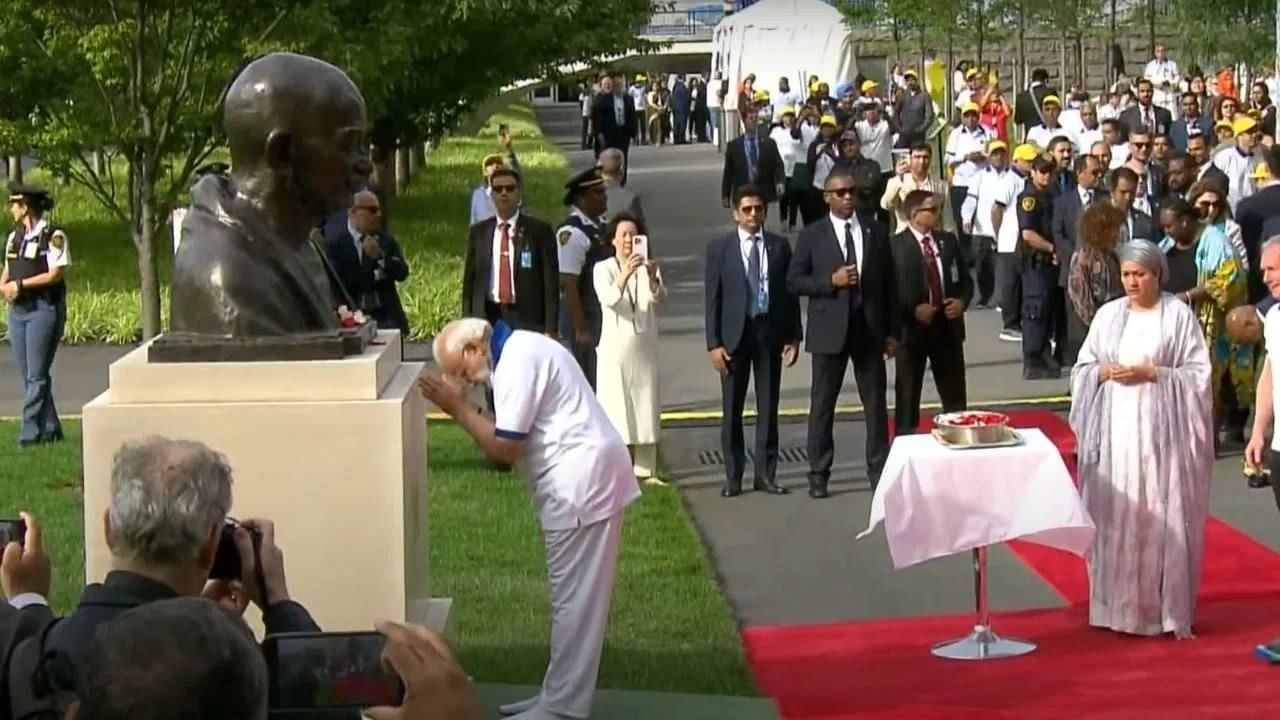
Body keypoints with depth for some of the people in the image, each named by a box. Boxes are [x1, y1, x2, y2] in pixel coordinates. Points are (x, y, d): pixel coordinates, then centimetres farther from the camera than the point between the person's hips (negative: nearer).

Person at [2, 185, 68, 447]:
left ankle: (30, 431, -6)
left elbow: (56, 274, -15)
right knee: (28, 375, 8)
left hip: (44, 309, -8)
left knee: (37, 375, -7)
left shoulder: (53, 236, -9)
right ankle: (49, 428, 15)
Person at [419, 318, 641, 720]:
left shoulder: (516, 360, -17)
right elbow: (509, 441, 14)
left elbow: (506, 447, -18)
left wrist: (457, 408, -10)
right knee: (573, 597, 15)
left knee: (574, 599, -5)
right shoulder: (518, 351, 15)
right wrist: (461, 406, 3)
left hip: (582, 480, -11)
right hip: (578, 479, 11)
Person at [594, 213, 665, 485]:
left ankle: (645, 470, 6)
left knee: (646, 408, 3)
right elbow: (609, 299, -19)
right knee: (616, 409, -4)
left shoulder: (647, 267, 8)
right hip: (615, 349, -3)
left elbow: (658, 297, -12)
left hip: (644, 348, 3)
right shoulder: (603, 269, 1)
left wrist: (653, 279, -34)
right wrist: (625, 275, -37)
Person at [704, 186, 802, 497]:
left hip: (770, 331, 2)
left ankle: (765, 474, 11)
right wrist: (714, 343, -8)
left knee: (768, 407, 5)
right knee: (732, 409, 3)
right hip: (735, 333, -2)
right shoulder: (719, 249, 0)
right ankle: (733, 476, 9)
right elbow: (713, 299, -2)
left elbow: (790, 292, 8)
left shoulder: (779, 246, 6)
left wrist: (794, 335, 2)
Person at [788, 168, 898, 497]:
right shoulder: (812, 235, 0)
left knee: (876, 402, 5)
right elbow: (794, 280, -1)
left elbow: (889, 282, 7)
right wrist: (831, 281, -17)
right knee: (822, 404, 4)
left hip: (869, 328, 2)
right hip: (829, 330, -2)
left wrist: (892, 331, 3)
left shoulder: (876, 232, 6)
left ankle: (879, 470, 14)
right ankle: (818, 474, 12)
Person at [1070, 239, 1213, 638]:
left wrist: (1152, 373, -14)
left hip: (1161, 430, -3)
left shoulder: (1179, 314, -1)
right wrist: (1104, 372, -8)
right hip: (1114, 429, 3)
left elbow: (1198, 373, -4)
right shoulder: (1108, 314, 9)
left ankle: (1164, 608, 4)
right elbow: (1082, 369, 13)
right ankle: (1117, 605, 12)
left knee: (1161, 518, -4)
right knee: (1114, 517, 3)